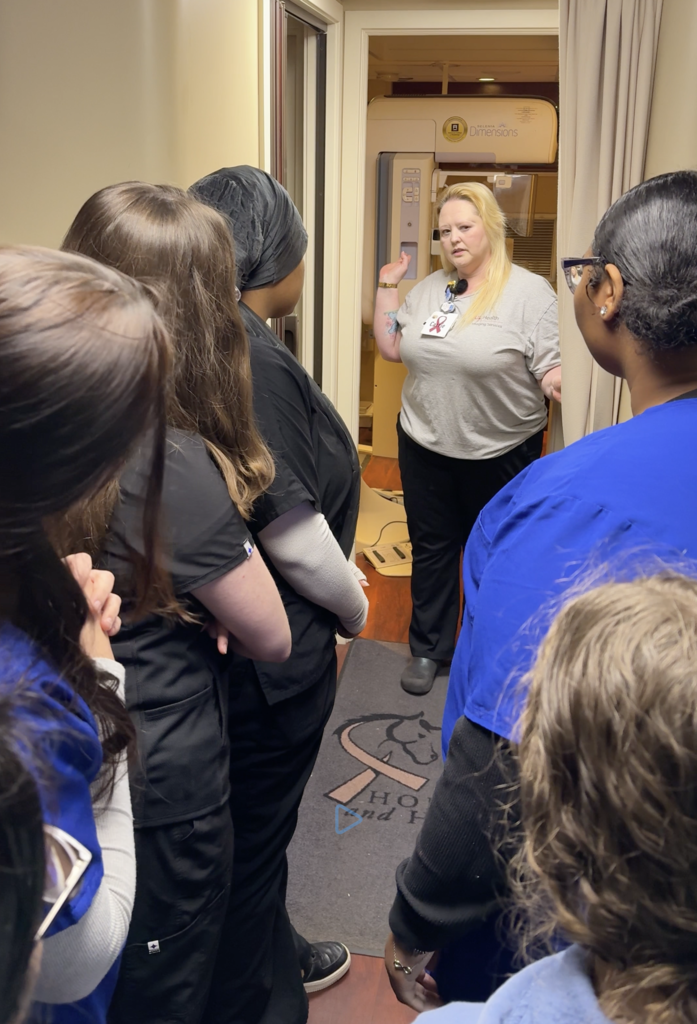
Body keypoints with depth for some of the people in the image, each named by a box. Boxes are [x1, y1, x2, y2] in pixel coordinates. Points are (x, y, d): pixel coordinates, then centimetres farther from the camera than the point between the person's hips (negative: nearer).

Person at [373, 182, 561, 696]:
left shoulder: (530, 292, -11)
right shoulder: (429, 288, 6)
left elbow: (552, 369, -15)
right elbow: (392, 349, 10)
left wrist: (558, 381, -37)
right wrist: (387, 286, 5)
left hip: (500, 455, -4)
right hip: (426, 447, 4)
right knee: (431, 548, 15)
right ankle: (428, 648, 33)